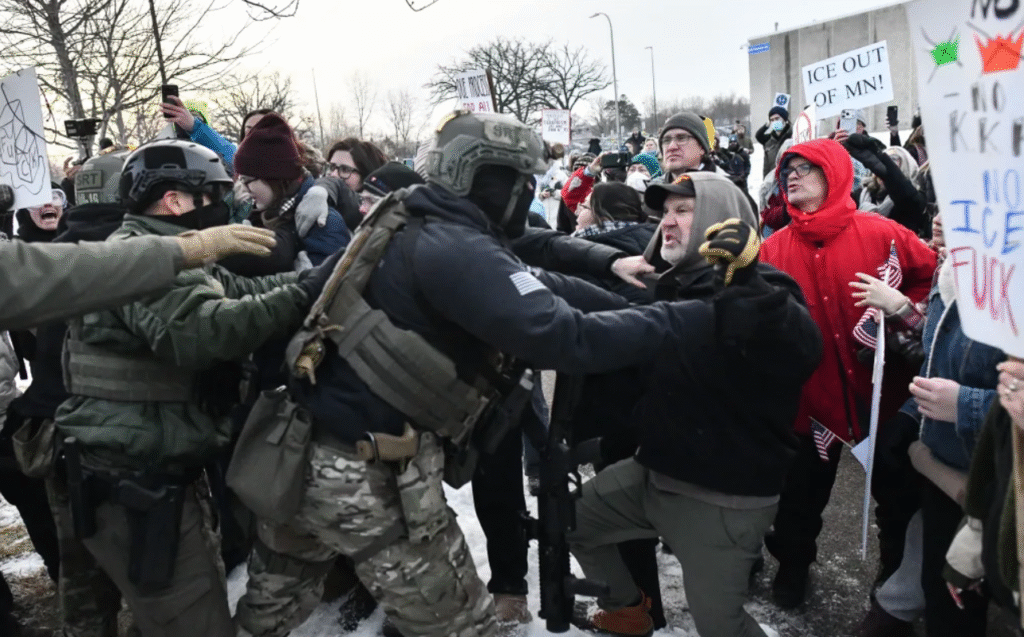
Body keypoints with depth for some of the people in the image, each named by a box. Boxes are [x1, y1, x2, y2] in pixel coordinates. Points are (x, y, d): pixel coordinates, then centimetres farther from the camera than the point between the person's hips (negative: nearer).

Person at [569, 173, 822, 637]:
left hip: (725, 496, -8)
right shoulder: (670, 286, 8)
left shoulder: (762, 292, -16)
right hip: (654, 472, 8)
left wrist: (745, 279, -48)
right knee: (570, 520, 20)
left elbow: (801, 351, -39)